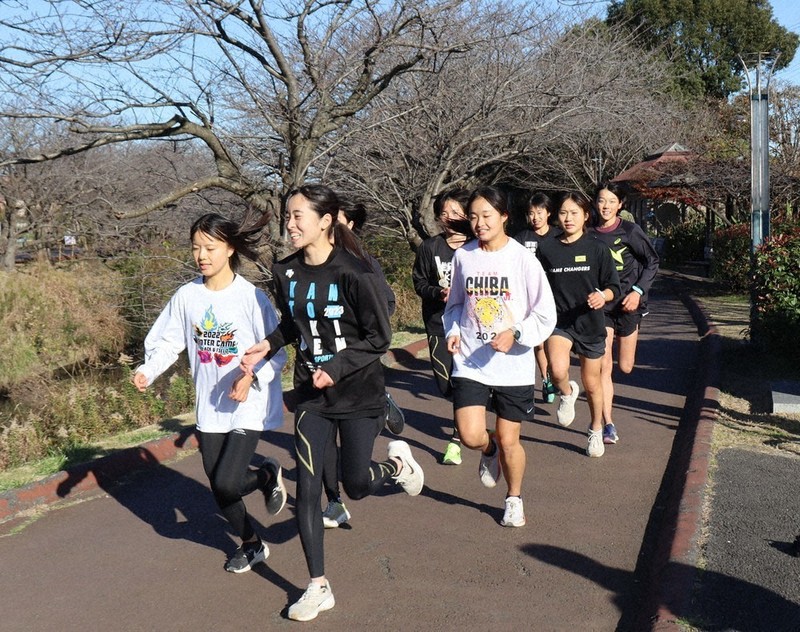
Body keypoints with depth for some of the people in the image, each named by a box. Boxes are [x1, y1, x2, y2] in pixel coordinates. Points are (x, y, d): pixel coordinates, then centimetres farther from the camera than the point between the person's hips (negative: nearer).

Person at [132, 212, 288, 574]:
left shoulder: (250, 296, -13)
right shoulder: (187, 296, -2)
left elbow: (276, 353, -9)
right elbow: (168, 342, 3)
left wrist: (252, 376, -26)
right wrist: (147, 372, -14)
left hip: (249, 405, -4)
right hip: (210, 407, 5)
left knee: (226, 483, -15)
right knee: (219, 489, 12)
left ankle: (268, 476, 20)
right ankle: (252, 545, 38)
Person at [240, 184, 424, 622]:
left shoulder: (354, 272, -19)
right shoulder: (286, 272, -3)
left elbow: (380, 337, -15)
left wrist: (337, 368, -24)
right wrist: (268, 347, -4)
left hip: (358, 393, -4)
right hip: (312, 393, 4)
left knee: (356, 485, 5)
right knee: (306, 488, 1)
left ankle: (397, 463, 41)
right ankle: (318, 587, 15)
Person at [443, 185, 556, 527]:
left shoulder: (523, 259, -8)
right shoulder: (463, 256, 2)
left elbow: (545, 315, -5)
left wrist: (515, 334, -21)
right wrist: (453, 331, -1)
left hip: (513, 367, -2)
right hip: (469, 363, 2)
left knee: (509, 440, 7)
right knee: (470, 435, -12)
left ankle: (514, 499, 34)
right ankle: (489, 449, 26)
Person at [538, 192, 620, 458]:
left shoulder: (596, 248, -3)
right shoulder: (546, 249, 1)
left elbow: (614, 287, -2)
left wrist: (602, 296, -22)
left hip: (590, 323, 0)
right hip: (558, 321, 0)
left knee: (591, 383, 14)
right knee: (558, 370, -28)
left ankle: (596, 430, 39)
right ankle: (567, 393, 9)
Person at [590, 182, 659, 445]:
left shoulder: (630, 231, -6)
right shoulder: (590, 234, 0)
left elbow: (652, 262, -1)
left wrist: (638, 291, -11)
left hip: (627, 303, -1)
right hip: (600, 305, 1)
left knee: (625, 367, 11)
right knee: (604, 366, -9)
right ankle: (608, 425, -2)